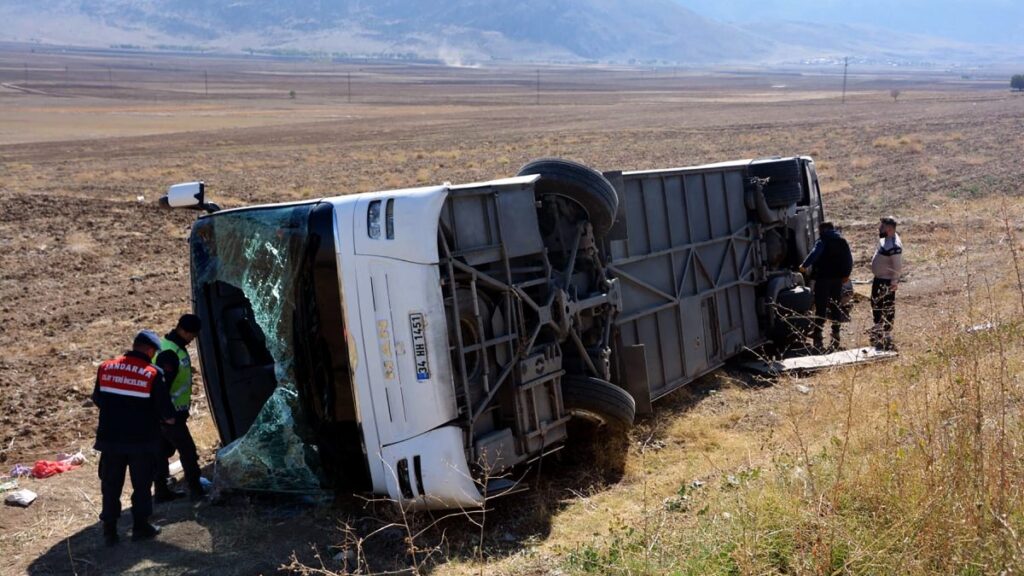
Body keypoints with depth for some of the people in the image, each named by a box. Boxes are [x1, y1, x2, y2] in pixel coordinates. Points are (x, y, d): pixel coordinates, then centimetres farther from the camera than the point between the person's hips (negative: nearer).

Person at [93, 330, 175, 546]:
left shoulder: (106, 368, 1)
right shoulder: (153, 374, -12)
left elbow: (97, 400, 14)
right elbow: (167, 413, -10)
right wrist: (169, 418, 12)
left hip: (110, 439, 3)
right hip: (141, 441, -3)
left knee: (110, 485, 12)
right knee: (141, 484, 12)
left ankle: (109, 530, 17)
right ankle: (140, 526, 20)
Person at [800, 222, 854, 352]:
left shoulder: (823, 240, -5)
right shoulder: (842, 241, 14)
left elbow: (815, 253, -22)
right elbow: (849, 259, 15)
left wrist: (804, 265, -23)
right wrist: (846, 275, 22)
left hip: (823, 277, -6)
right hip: (837, 278, 6)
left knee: (820, 308, -5)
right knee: (836, 307, 14)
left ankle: (818, 338, -8)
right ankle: (835, 337, 17)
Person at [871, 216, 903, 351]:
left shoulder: (894, 246, -27)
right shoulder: (885, 239, 4)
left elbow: (898, 266, -26)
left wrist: (894, 282, -22)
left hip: (887, 282, -10)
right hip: (879, 279, 10)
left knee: (888, 310, 0)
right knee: (876, 305, 23)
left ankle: (887, 338, 8)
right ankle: (878, 330, 39)